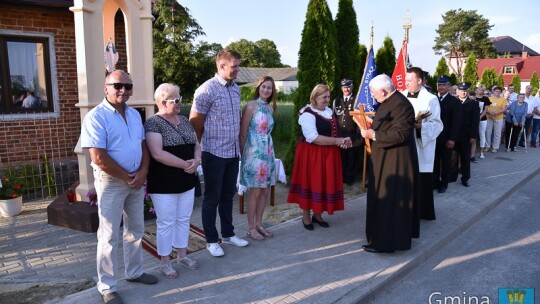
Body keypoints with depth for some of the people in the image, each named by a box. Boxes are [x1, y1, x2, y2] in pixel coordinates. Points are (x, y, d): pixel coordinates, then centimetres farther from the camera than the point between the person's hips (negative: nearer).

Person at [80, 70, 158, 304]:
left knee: (136, 230, 17)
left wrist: (142, 172, -5)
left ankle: (134, 272, 35)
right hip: (111, 182, -7)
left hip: (137, 181, 7)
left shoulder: (135, 114, 9)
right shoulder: (96, 116, -14)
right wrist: (127, 177, -14)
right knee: (109, 236, 3)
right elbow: (99, 158, -20)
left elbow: (143, 145, 12)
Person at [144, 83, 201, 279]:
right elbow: (157, 154, -23)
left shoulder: (184, 120, 10)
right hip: (164, 184, -7)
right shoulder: (153, 123, -14)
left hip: (187, 180, 7)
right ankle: (165, 262, 21)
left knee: (184, 219, 16)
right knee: (166, 223, 5)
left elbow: (196, 144, 13)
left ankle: (182, 255, 33)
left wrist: (197, 160, -8)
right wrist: (185, 164, -20)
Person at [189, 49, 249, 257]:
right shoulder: (207, 90, -14)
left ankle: (228, 234, 31)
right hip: (214, 153, -6)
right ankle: (211, 240, 19)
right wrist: (208, 144, 2)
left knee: (228, 195, 17)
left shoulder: (235, 88, 8)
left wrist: (237, 144, 16)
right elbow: (195, 123, -9)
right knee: (212, 197, 5)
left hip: (233, 152, 7)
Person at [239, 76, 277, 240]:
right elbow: (243, 133, -7)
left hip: (268, 153, 7)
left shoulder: (270, 108, 11)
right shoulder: (251, 106, -9)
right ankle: (251, 228, 12)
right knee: (255, 192, -1)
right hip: (254, 153, -7)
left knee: (265, 191, 10)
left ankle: (258, 224, 23)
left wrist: (269, 150, 15)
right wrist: (243, 154, -4)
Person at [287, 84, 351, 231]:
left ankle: (317, 214, 26)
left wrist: (342, 141, -4)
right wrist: (337, 141, -24)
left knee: (325, 183, 11)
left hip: (328, 154, 8)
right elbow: (313, 137, -25)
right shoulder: (308, 113, -15)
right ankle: (306, 216, 17)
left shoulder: (329, 111, 11)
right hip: (311, 154, -8)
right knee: (310, 183, 1)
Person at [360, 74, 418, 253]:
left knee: (389, 200, -2)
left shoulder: (400, 105, -21)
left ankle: (385, 242, 9)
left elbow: (400, 134, -27)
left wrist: (373, 135, -20)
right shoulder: (388, 102, 10)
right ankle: (382, 236, 32)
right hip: (385, 159, 10)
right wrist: (370, 130, 3)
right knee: (383, 198, 18)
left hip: (394, 161, -10)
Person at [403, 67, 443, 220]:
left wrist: (421, 126, -27)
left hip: (421, 147, -4)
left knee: (422, 181, 3)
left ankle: (424, 211, 19)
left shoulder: (430, 99, -8)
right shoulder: (402, 96, 5)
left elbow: (437, 124, -11)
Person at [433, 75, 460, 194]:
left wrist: (452, 138, -15)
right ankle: (435, 182, 19)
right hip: (434, 136, 2)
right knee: (434, 161, 8)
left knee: (445, 162, 9)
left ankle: (443, 184, 20)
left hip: (446, 138, -2)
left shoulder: (454, 101, -3)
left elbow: (455, 121, -8)